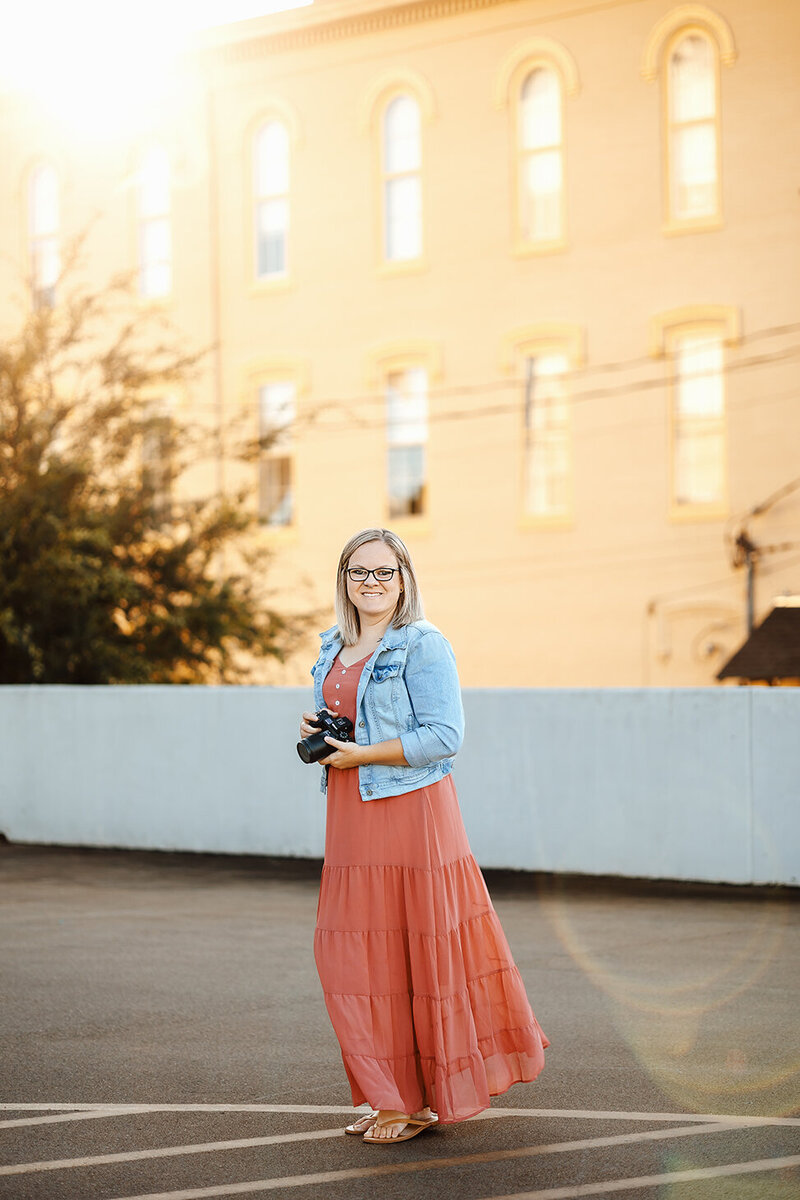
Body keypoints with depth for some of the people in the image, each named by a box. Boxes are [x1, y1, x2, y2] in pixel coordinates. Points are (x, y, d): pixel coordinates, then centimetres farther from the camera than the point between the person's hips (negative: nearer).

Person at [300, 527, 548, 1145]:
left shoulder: (424, 646, -9)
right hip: (352, 817, 8)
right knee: (352, 954, 7)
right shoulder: (334, 648, 15)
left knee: (418, 950, -1)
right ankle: (391, 1096, 18)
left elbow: (444, 736, -17)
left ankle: (422, 1098, 11)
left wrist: (361, 754, -16)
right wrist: (319, 735, 5)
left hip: (410, 811, -7)